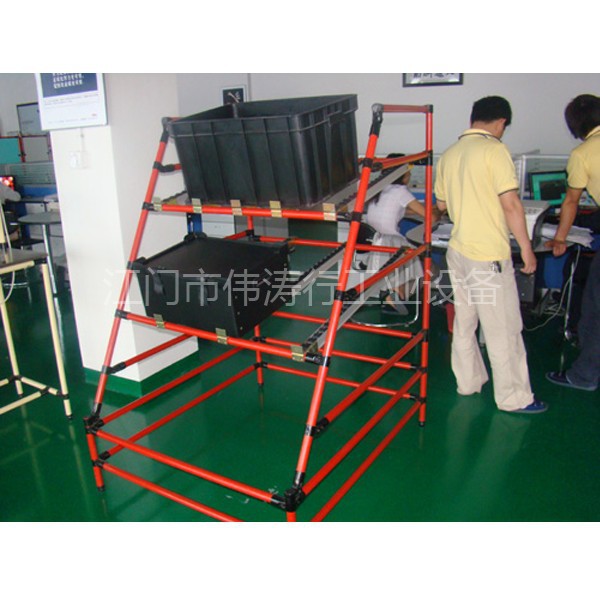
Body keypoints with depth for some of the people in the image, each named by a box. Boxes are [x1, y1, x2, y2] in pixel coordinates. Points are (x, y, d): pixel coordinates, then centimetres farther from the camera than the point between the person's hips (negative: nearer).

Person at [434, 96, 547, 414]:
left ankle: (468, 381, 30)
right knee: (503, 329, 2)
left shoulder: (449, 154, 9)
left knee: (464, 321, 17)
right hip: (489, 255, -8)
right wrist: (526, 248, -9)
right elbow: (511, 204, -17)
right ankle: (514, 398, 13)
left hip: (458, 250, 8)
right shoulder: (494, 150, -13)